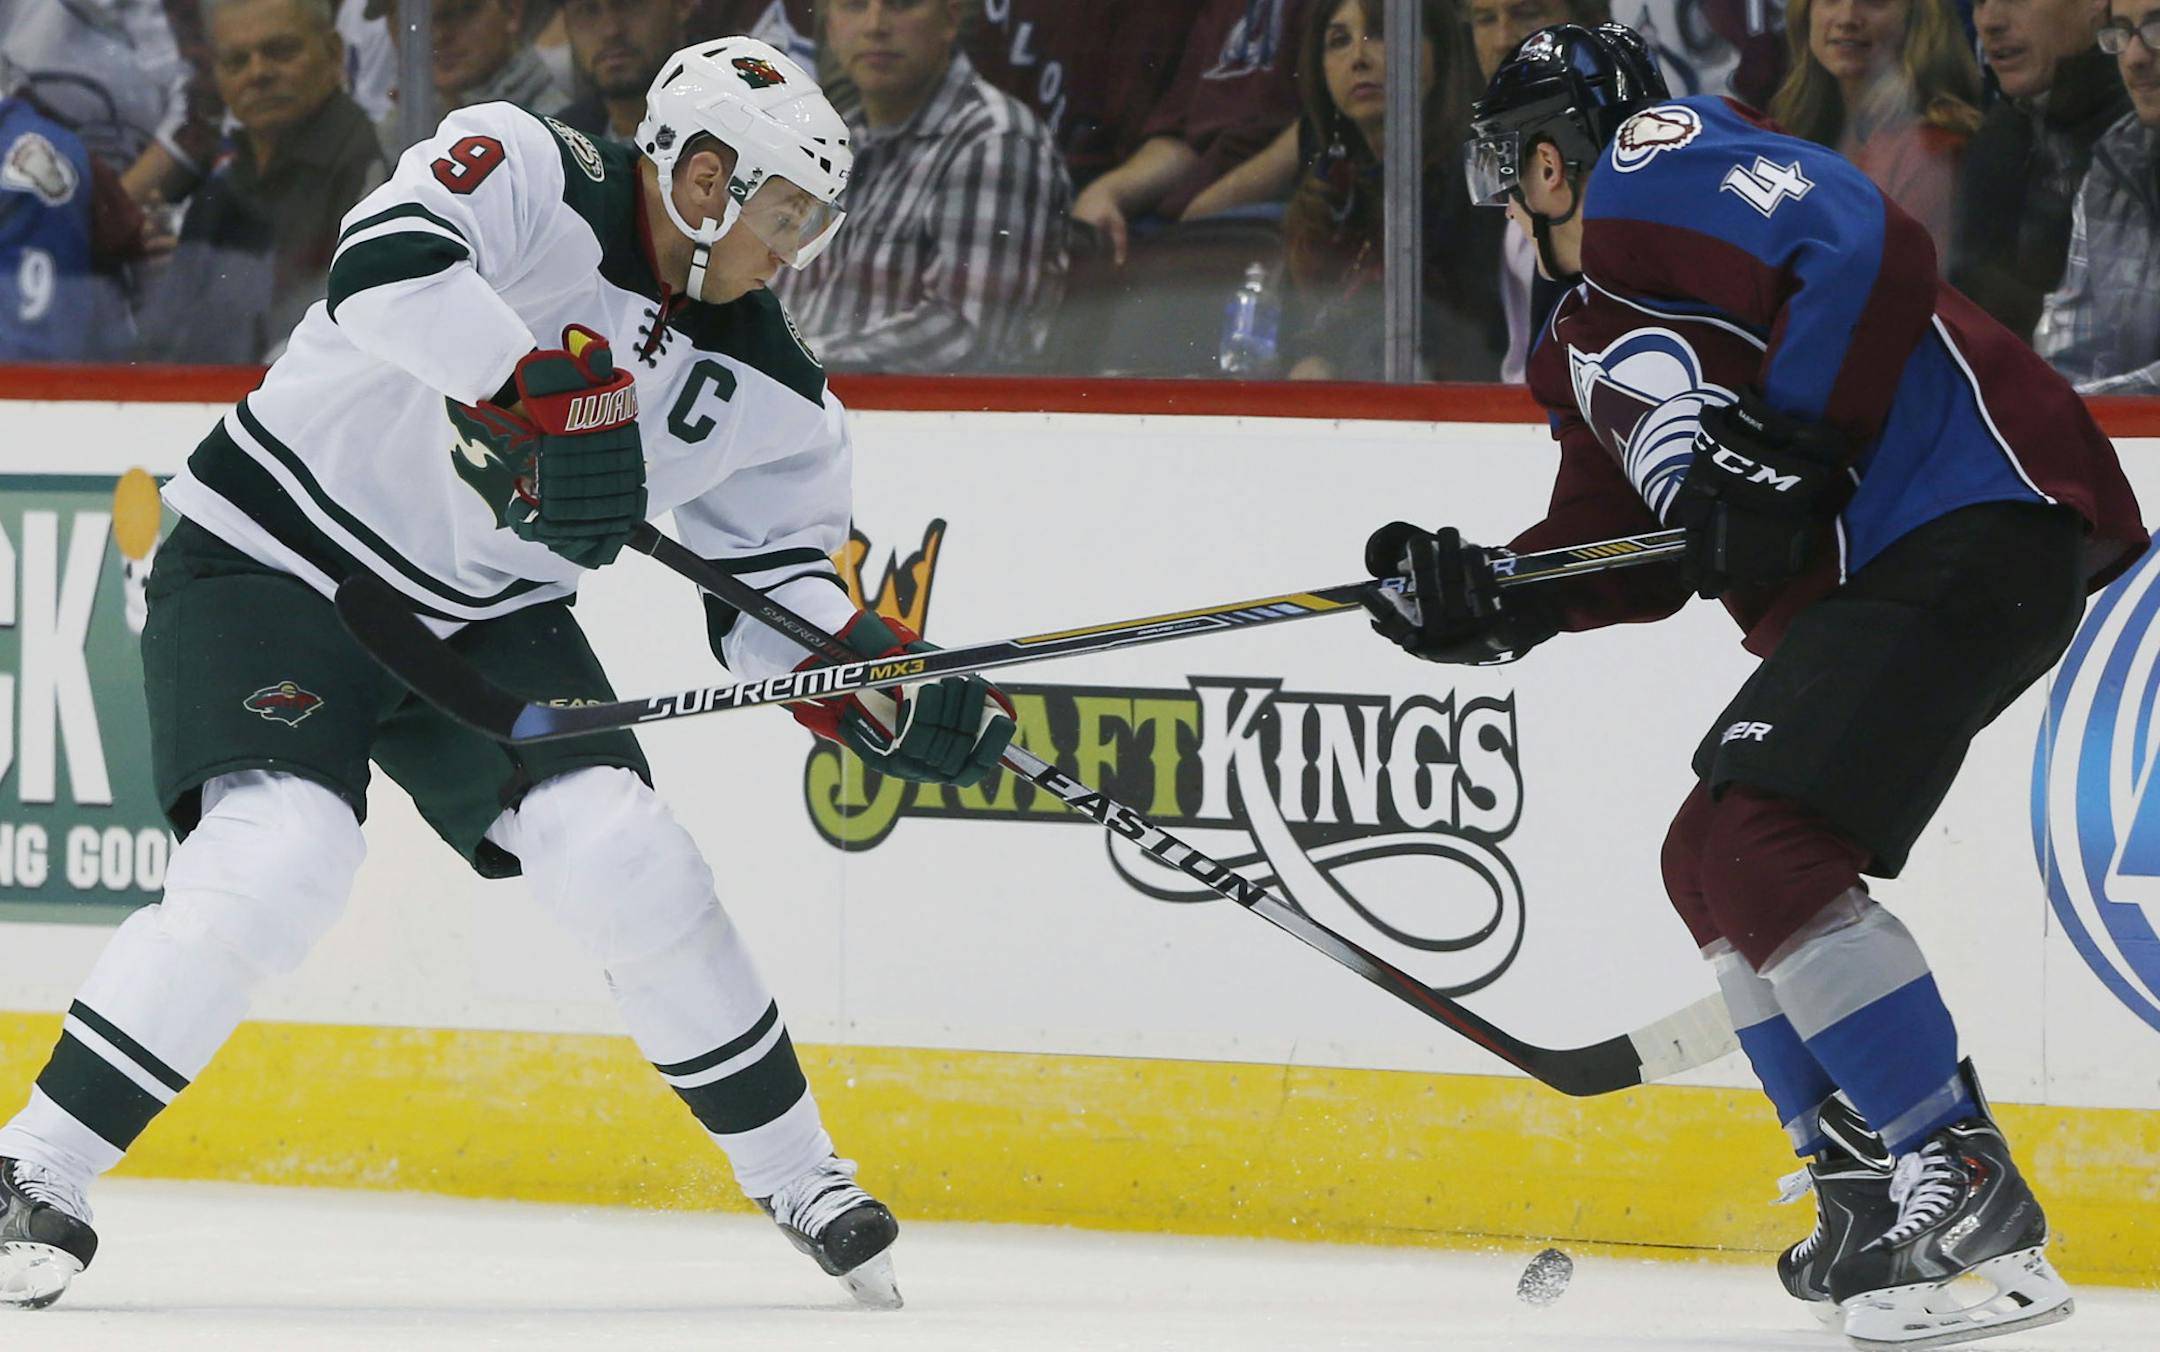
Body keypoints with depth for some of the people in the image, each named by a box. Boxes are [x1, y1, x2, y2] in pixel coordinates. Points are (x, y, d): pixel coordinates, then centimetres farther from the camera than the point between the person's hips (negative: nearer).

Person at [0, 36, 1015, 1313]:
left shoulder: (769, 391, 0)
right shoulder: (529, 174, -19)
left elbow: (779, 585, 7)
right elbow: (389, 263, -37)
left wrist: (886, 678, -11)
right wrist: (540, 392, -41)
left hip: (486, 614, 6)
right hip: (272, 563, -6)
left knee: (627, 859, -9)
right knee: (280, 861, -26)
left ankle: (802, 1183, 9)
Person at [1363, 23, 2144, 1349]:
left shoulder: (1665, 163, -5)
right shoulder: (1591, 344, 26)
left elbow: (1871, 248, -19)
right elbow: (1630, 543, 23)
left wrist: (1786, 452, -20)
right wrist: (1484, 601, 8)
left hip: (1972, 518, -11)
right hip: (1862, 575, 11)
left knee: (1763, 846, -20)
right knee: (1713, 859, 15)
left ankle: (1963, 1186, -18)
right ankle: (1873, 1186, 18)